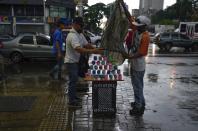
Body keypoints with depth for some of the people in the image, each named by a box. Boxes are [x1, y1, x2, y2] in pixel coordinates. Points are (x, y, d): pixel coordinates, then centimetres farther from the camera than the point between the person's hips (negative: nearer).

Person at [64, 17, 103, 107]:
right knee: (73, 80, -5)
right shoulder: (72, 36, -25)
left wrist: (96, 49, -8)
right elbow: (78, 49, -38)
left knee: (74, 80, 19)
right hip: (71, 61, -10)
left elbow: (86, 44, 8)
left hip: (76, 61, 10)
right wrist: (92, 51, -45)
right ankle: (71, 101, 4)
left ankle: (73, 96, 33)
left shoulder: (80, 34, 8)